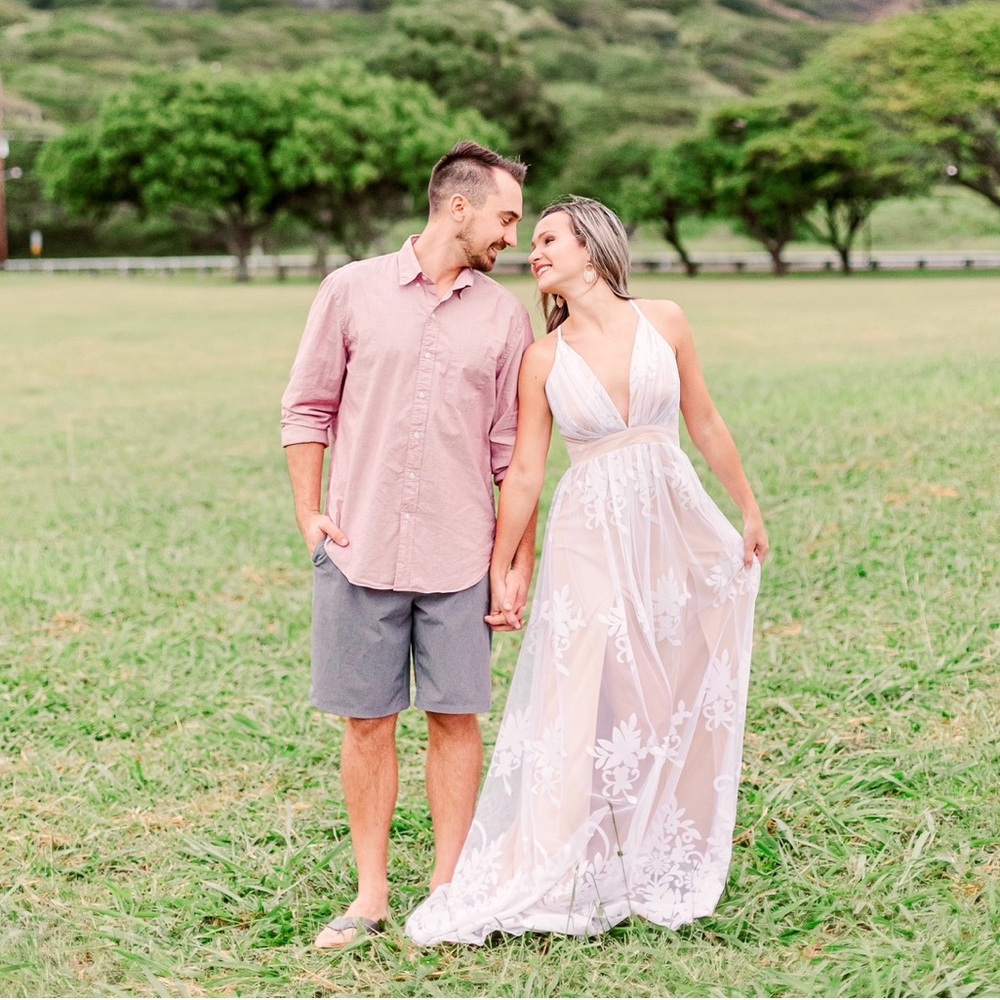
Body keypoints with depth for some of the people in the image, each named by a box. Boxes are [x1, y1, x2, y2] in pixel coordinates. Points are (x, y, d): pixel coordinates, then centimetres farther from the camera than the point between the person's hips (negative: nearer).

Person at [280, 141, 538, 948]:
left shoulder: (505, 318, 5)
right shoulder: (353, 291, 1)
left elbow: (512, 451, 7)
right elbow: (307, 408, 6)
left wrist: (523, 560, 4)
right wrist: (309, 516, -1)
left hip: (458, 556, 1)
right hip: (360, 549, -1)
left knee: (456, 718, 4)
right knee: (367, 722, 6)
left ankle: (448, 890, 17)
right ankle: (371, 894, 17)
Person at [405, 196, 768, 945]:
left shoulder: (664, 322, 1)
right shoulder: (544, 358, 0)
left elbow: (706, 424, 9)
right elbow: (525, 473, 2)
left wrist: (750, 510, 13)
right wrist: (499, 568, 3)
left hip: (677, 527, 2)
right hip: (592, 536, -1)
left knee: (680, 701, 7)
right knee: (578, 706, -4)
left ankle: (664, 873, 22)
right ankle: (537, 881, 3)